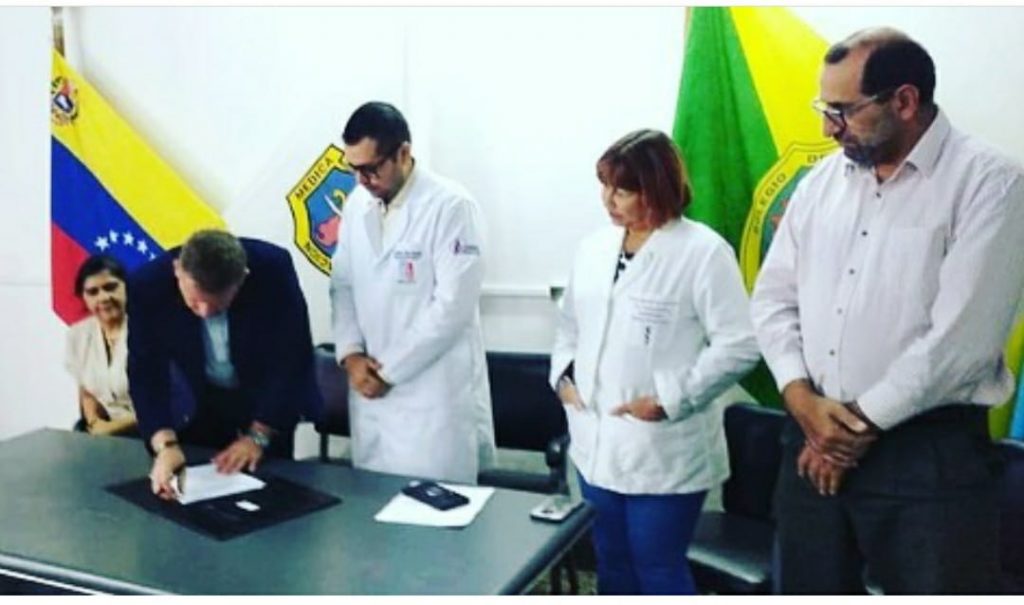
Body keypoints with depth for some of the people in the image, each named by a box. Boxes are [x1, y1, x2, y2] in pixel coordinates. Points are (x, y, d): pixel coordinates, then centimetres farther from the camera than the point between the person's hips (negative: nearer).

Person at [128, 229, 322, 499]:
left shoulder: (274, 268, -31)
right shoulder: (148, 284, -27)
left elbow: (292, 358, -22)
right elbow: (146, 372, -22)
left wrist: (258, 435, -22)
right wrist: (165, 444, -36)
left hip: (270, 393, -1)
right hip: (197, 398, 1)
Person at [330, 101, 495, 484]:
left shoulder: (451, 207, -13)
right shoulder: (357, 204, 7)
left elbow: (453, 306, -18)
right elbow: (343, 285, 13)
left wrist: (388, 369, -13)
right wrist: (350, 354, -3)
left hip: (434, 396, -6)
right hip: (371, 389, 6)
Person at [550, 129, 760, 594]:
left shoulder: (703, 252, -12)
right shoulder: (594, 248, 8)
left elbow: (738, 346, -15)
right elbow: (569, 322, 19)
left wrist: (668, 400, -18)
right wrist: (564, 373, 2)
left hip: (663, 454, -6)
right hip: (596, 444, 6)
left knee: (659, 570, 7)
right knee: (612, 563, 20)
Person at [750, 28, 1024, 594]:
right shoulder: (821, 180, 8)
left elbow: (961, 338, -17)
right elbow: (773, 298, 7)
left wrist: (861, 422, -12)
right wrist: (802, 400, -8)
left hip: (929, 452, -5)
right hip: (814, 439, 6)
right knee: (810, 588, 17)